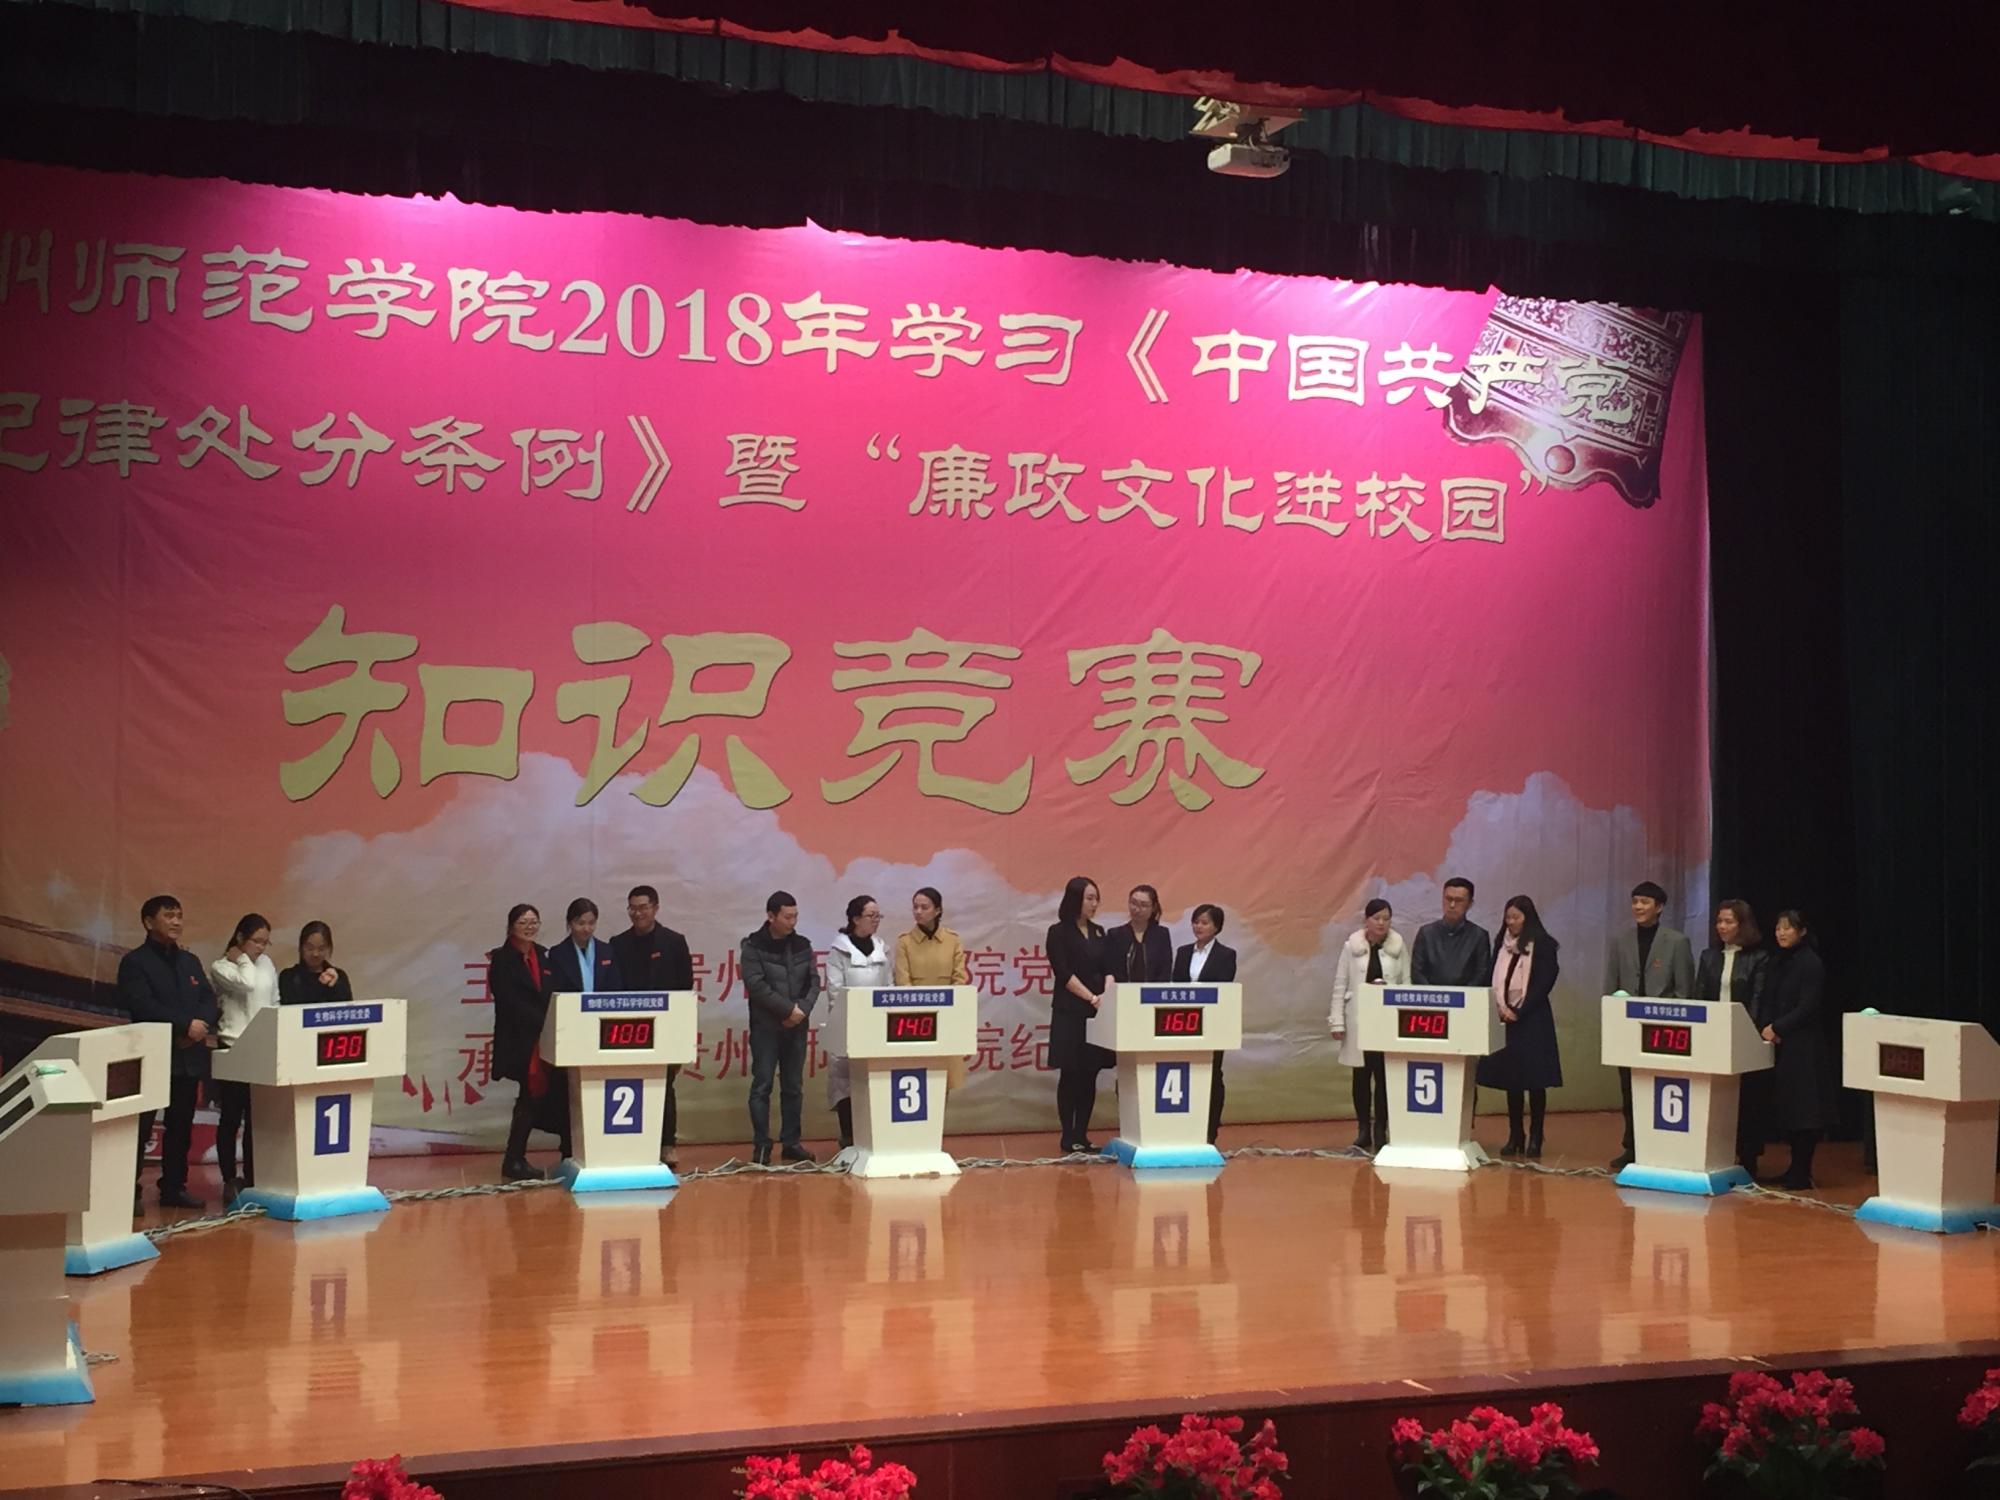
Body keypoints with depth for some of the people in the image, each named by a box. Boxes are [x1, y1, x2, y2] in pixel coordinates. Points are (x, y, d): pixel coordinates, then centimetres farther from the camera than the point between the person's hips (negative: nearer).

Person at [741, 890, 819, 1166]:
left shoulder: (802, 945, 9)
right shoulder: (753, 947, -5)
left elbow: (814, 982, 6)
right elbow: (756, 985, -14)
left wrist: (802, 1010, -11)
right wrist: (789, 1008, -18)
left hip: (797, 1027, 4)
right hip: (765, 1026, -4)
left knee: (794, 1086, 8)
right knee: (762, 1086, -4)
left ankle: (791, 1142, 15)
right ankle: (761, 1145, -1)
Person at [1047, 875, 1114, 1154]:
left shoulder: (1098, 933, 13)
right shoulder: (1058, 933, -4)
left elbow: (1108, 969, 8)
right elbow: (1063, 973, -10)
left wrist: (1107, 995, -11)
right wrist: (1092, 998, -15)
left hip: (1097, 1014, 5)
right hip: (1069, 1013, -5)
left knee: (1090, 1074, 4)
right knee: (1070, 1074, -3)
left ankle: (1082, 1134, 10)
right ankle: (1068, 1136, 3)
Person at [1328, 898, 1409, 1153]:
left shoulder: (1399, 946, 2)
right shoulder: (1351, 947, 1)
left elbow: (1407, 983, 3)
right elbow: (1340, 986, 3)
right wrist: (1337, 1021, -1)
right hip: (1359, 1019, 0)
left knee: (1384, 1075, -1)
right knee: (1361, 1075, 5)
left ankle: (1380, 1131, 8)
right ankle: (1363, 1130, 13)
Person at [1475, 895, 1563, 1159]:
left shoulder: (1542, 945, -4)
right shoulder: (1502, 944, 10)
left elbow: (1544, 983, -9)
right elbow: (1494, 979, 10)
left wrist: (1519, 1012, -12)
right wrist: (1502, 1008, -6)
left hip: (1533, 1019, -5)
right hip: (1507, 1018, 5)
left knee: (1535, 1080, -3)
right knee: (1510, 1079, 5)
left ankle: (1535, 1139, 2)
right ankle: (1514, 1137, 12)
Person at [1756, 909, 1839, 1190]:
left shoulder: (1811, 964, -9)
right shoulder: (1776, 962, 13)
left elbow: (1808, 1008, -14)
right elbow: (1768, 1003, 12)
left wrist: (1777, 1028, -14)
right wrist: (1765, 1028, -6)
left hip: (1804, 1048, -7)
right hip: (1779, 1046, 7)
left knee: (1803, 1111, -5)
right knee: (1785, 1111, 9)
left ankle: (1801, 1174, -1)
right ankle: (1795, 1169, 17)